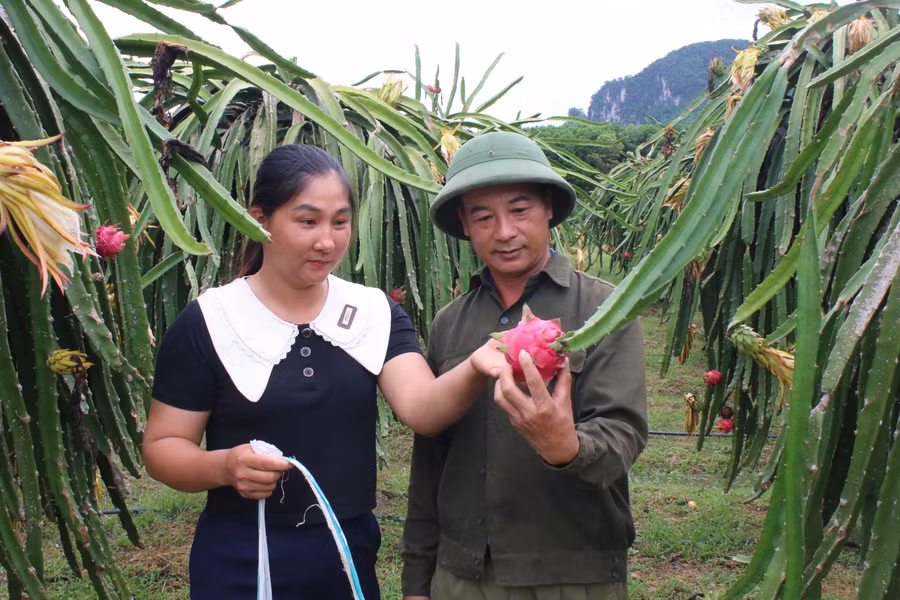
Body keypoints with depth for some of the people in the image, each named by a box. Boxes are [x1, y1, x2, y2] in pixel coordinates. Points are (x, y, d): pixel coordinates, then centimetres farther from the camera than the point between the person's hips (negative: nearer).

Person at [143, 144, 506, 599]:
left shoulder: (375, 312, 0)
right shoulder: (208, 323, -9)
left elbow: (421, 408, -15)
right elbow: (163, 446, -5)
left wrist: (473, 369, -35)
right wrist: (224, 466, -25)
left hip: (352, 553, 3)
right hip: (241, 563, -3)